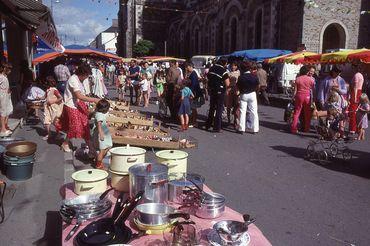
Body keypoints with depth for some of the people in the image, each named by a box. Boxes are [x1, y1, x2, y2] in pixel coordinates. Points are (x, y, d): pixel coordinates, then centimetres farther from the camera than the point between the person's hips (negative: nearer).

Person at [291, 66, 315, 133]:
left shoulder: (297, 79, -2)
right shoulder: (311, 79, -3)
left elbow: (295, 90, -3)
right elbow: (313, 89, 0)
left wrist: (293, 97, 6)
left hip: (299, 95, 0)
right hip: (307, 96, 0)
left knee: (296, 112, 5)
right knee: (307, 113, 11)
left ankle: (294, 128, 1)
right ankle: (306, 129, 18)